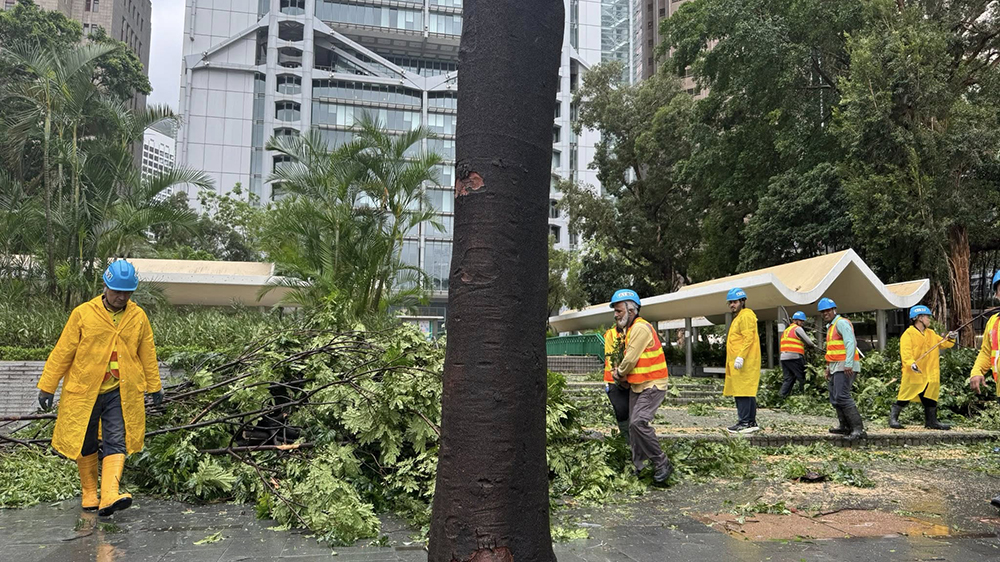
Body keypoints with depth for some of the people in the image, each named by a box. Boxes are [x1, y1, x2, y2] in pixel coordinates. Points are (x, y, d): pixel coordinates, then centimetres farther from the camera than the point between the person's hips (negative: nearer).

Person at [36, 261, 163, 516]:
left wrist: (154, 386, 15)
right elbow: (62, 352, -1)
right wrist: (47, 386, 0)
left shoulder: (138, 317, 2)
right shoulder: (83, 314, -6)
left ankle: (109, 496, -15)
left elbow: (147, 353, 12)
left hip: (120, 392, 1)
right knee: (85, 444, 11)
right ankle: (89, 493, 28)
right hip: (84, 390, -1)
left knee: (116, 442, -9)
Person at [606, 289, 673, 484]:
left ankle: (662, 464, -9)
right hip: (636, 386, 10)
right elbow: (625, 359, 17)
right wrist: (620, 375, -2)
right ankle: (638, 467, 20)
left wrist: (620, 374, -3)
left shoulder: (640, 328, -18)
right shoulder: (624, 331, 13)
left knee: (639, 423, -21)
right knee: (633, 426, 10)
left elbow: (631, 359, -20)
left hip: (652, 385, -10)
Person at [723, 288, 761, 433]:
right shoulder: (738, 317, 23)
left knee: (742, 392, -11)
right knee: (748, 392, 12)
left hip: (744, 362, -11)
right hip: (737, 362, 11)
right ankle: (752, 422, 17)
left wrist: (741, 357, -23)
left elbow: (748, 338, -18)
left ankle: (745, 423, -11)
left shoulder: (746, 316, -9)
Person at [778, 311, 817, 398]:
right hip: (794, 357, -8)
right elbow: (808, 342, -4)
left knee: (788, 378, 9)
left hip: (783, 357, 8)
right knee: (802, 378, 0)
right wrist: (814, 345, 18)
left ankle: (782, 396, 1)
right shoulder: (798, 329, -2)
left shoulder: (786, 330, 24)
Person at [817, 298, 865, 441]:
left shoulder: (841, 323, -8)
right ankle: (845, 426, 23)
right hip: (836, 367, 10)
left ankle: (858, 429, -20)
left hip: (845, 367, -10)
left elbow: (850, 343, -20)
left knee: (842, 397, -19)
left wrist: (848, 364, -28)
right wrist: (829, 367, 26)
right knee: (835, 398, 13)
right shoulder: (830, 326, 22)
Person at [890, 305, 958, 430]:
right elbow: (905, 353, -19)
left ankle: (931, 421, 21)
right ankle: (893, 418, 7)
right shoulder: (908, 334, -9)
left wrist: (950, 339, -6)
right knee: (904, 399, -4)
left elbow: (944, 344, 15)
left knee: (931, 399, 11)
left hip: (930, 375, 7)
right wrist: (911, 363, -35)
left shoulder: (931, 334, 16)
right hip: (913, 374, -7)